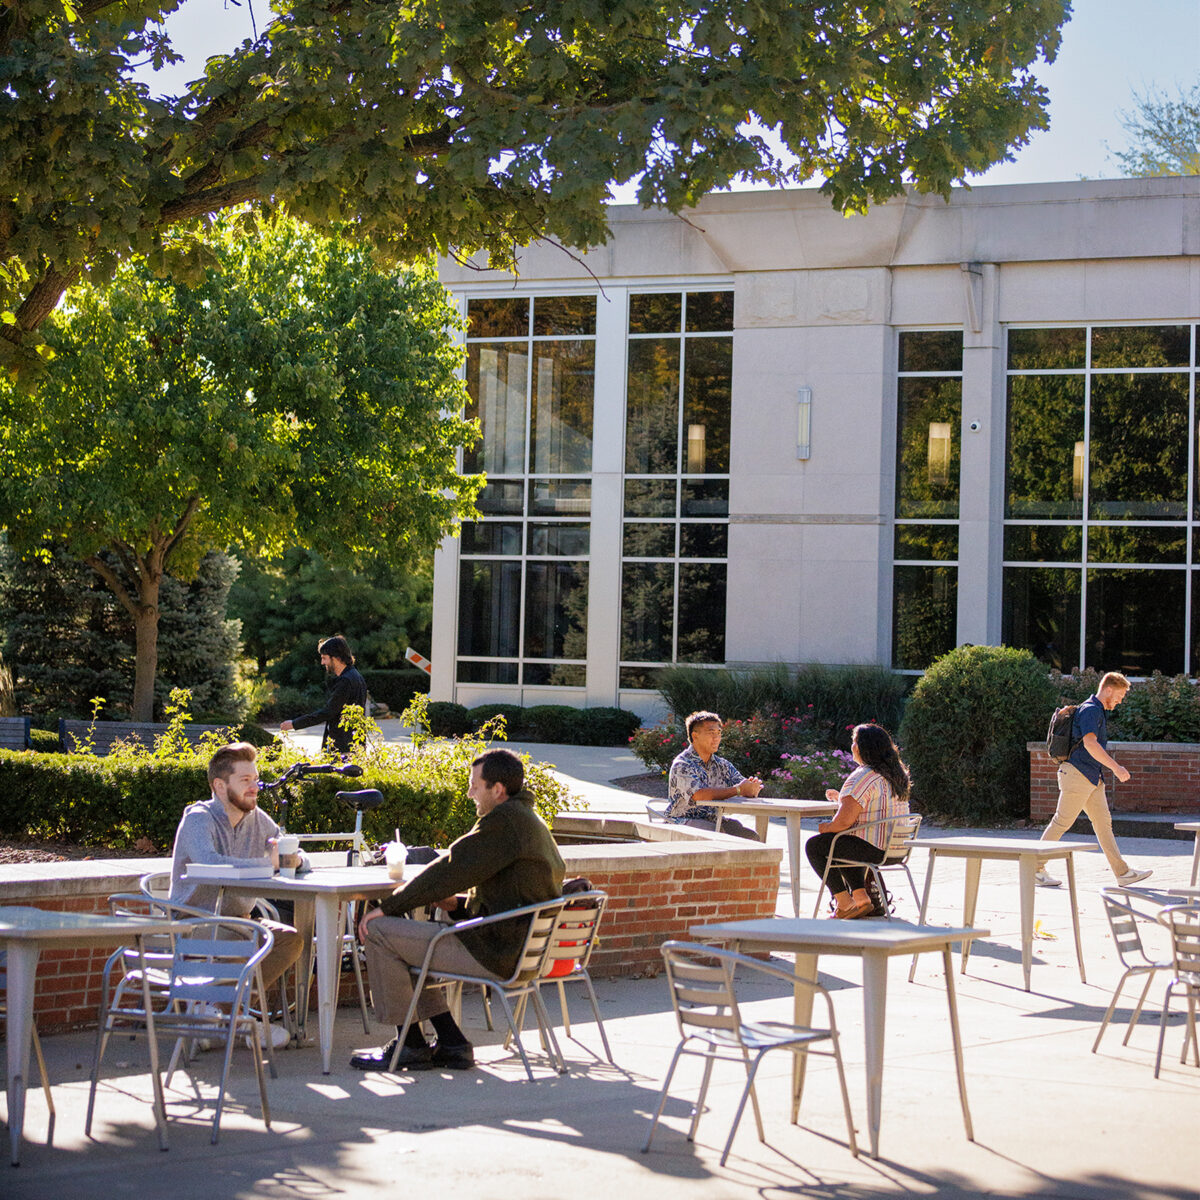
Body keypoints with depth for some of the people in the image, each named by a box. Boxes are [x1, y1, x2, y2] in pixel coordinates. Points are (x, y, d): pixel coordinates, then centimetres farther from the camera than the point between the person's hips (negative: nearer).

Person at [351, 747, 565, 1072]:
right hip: (522, 946, 11)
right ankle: (451, 1044, 15)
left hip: (496, 953, -11)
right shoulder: (529, 821, 17)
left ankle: (411, 1046, 1)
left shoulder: (504, 821, -16)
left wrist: (387, 907, -6)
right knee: (407, 933, 23)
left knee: (380, 932, -8)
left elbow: (449, 871, -15)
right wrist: (458, 903, 11)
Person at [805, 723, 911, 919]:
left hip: (873, 849, -9)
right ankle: (861, 898, 23)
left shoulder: (863, 777, -19)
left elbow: (845, 820, -22)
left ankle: (845, 904, 6)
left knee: (814, 845, 7)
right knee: (844, 845, 33)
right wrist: (841, 797, 27)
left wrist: (827, 827, -2)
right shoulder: (896, 774, 11)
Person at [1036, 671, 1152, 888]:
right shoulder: (1090, 710, -14)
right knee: (1061, 822, -5)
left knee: (1103, 823, 6)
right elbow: (1090, 744, -27)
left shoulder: (1100, 712, 19)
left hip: (1092, 779, 10)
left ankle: (1123, 872, 4)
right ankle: (1036, 869, 2)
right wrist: (1116, 767, -28)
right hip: (1077, 775, -10)